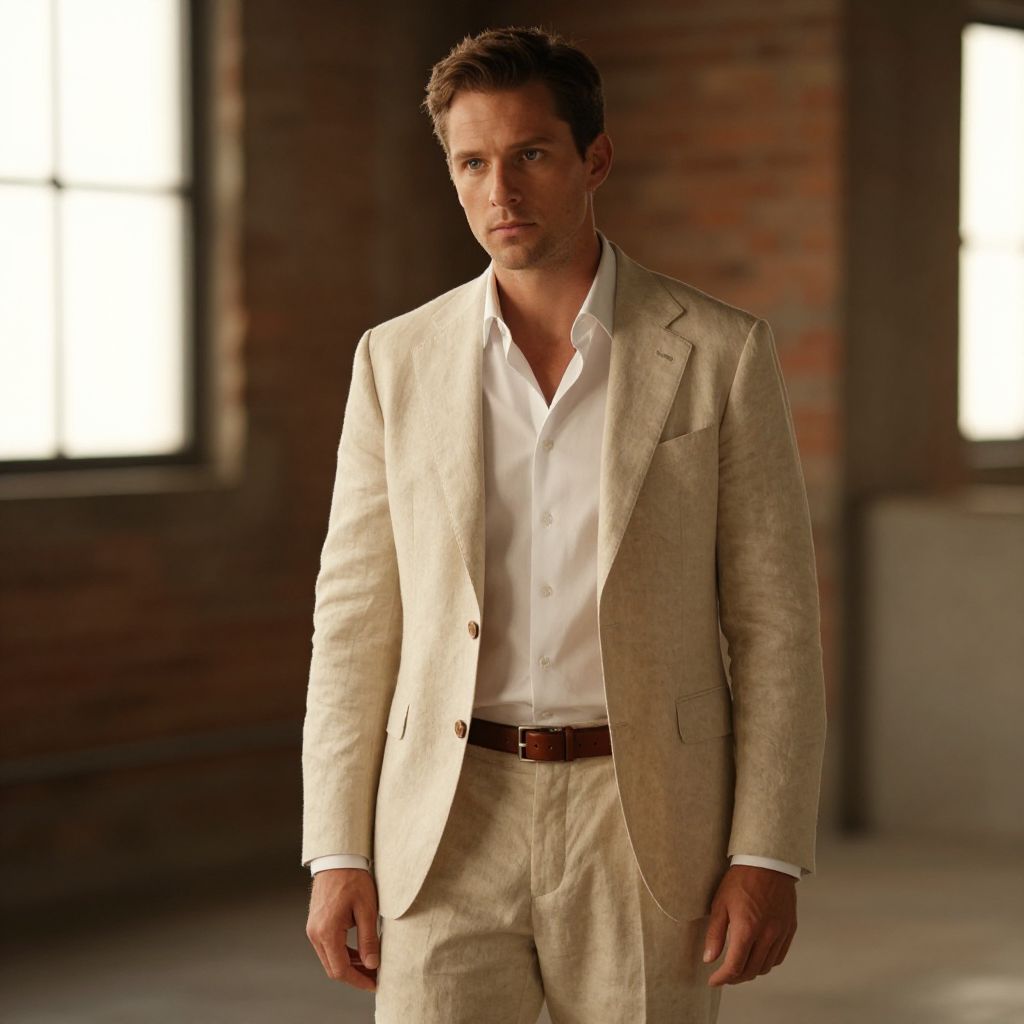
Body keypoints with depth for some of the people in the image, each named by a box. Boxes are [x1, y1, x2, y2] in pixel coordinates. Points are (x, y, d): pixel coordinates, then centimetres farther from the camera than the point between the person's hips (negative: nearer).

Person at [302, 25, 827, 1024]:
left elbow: (774, 619, -2)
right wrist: (335, 854, -1)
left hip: (643, 830, -1)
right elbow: (356, 619, 6)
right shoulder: (399, 361, 5)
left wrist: (769, 855, -8)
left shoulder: (720, 354, -2)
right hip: (451, 829, 1)